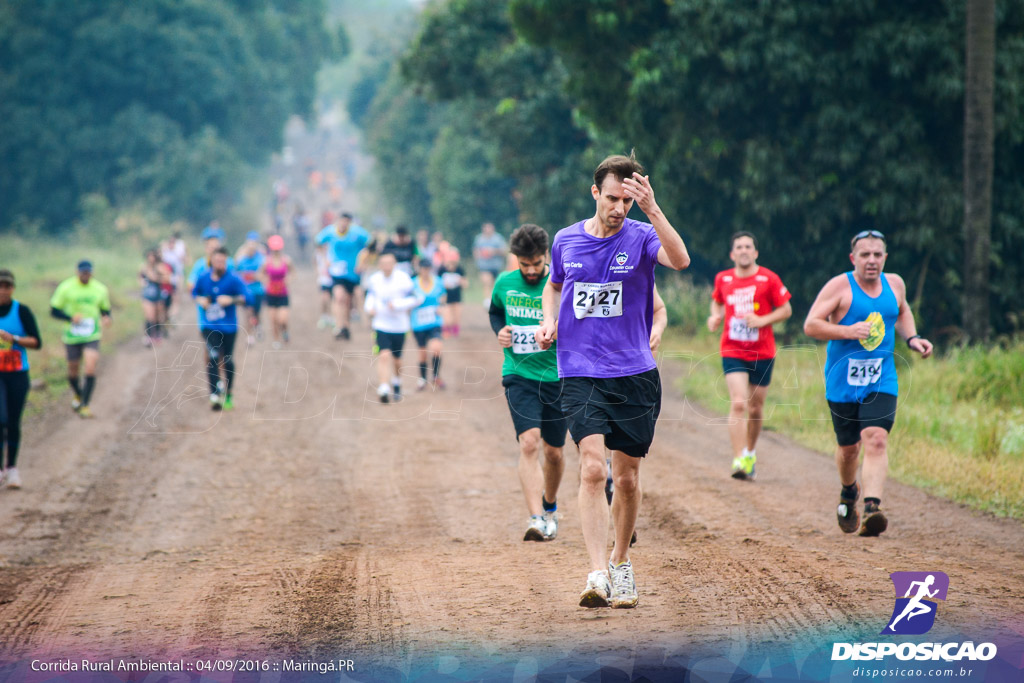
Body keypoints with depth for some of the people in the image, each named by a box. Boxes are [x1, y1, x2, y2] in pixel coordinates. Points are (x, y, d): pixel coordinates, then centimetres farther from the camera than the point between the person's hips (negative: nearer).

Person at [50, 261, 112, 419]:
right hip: (72, 337, 0)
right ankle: (78, 395, 42)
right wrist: (71, 317, -18)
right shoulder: (66, 287, -5)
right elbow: (54, 310, -2)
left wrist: (107, 318, -8)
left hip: (92, 336, 0)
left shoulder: (100, 289, 3)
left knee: (91, 370, -16)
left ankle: (85, 405, -8)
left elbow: (105, 309, 15)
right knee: (73, 371, 11)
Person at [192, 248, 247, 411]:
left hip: (228, 326, -1)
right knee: (213, 357, -16)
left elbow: (245, 298, -11)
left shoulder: (233, 279, -9)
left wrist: (231, 300, -27)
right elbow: (195, 293, 18)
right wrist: (200, 300, -4)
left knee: (227, 360, 8)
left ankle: (229, 395, 25)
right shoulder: (203, 278, 1)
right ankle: (214, 394, -19)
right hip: (208, 325, 1)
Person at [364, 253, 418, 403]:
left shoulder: (403, 279, -11)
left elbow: (412, 300, -8)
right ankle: (383, 388, -22)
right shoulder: (373, 280, -3)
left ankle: (396, 382, 44)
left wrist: (397, 305, -24)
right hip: (381, 325, 0)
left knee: (396, 359, 14)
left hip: (399, 325, 0)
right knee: (384, 355, -20)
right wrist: (369, 307, -1)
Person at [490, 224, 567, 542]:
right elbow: (495, 310, 23)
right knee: (529, 443, -19)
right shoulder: (504, 284, 2)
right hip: (519, 375, 0)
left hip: (557, 377, 0)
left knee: (553, 452, 10)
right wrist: (499, 330, 2)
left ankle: (550, 506, 39)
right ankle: (536, 519, -26)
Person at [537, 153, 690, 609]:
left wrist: (652, 209, -36)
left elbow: (680, 261, -26)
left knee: (627, 478, 7)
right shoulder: (566, 240, 5)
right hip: (581, 373, 0)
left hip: (636, 374, 0)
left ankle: (621, 564, 29)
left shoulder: (641, 237, -4)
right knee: (593, 469, -16)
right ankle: (597, 575, -21)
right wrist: (549, 320, 5)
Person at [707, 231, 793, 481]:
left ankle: (751, 453, 35)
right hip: (732, 351, 0)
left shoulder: (769, 279, -3)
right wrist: (715, 317, 2)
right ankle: (739, 461, -21)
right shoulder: (722, 279, 4)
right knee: (738, 404, -17)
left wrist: (762, 320, -14)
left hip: (762, 352, 0)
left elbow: (786, 309, 1)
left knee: (756, 407, 11)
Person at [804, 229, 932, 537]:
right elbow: (810, 325, -13)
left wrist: (912, 338, 11)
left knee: (876, 440, -18)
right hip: (843, 382, -2)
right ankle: (848, 493, 42)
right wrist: (848, 331, -25)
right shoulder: (840, 286, -8)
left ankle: (872, 509, -29)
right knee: (848, 447, 10)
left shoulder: (895, 284, 6)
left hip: (881, 381, 2)